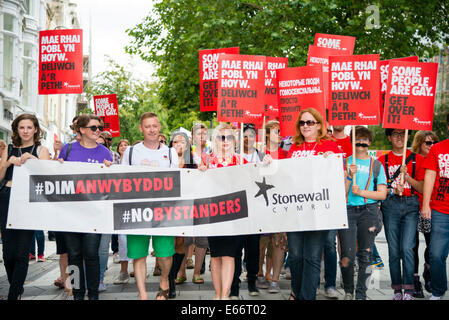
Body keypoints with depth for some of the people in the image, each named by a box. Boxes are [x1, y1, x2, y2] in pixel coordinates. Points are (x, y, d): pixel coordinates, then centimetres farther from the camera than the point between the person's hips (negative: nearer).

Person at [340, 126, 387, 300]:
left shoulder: (376, 165, 11)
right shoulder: (345, 162, 9)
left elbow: (382, 194, 5)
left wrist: (361, 192, -7)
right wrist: (350, 176, -12)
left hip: (368, 211, 1)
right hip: (348, 210, -1)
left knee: (365, 255, 0)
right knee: (347, 256, -7)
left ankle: (361, 294, 9)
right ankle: (348, 291, 13)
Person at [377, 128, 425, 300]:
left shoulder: (417, 159, 8)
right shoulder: (382, 160, 10)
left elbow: (422, 188, 3)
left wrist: (407, 176, -10)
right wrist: (392, 190, -9)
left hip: (411, 204, -1)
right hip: (390, 205, 1)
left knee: (407, 247, -12)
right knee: (393, 249, 1)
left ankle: (408, 290, -6)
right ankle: (397, 289, 8)